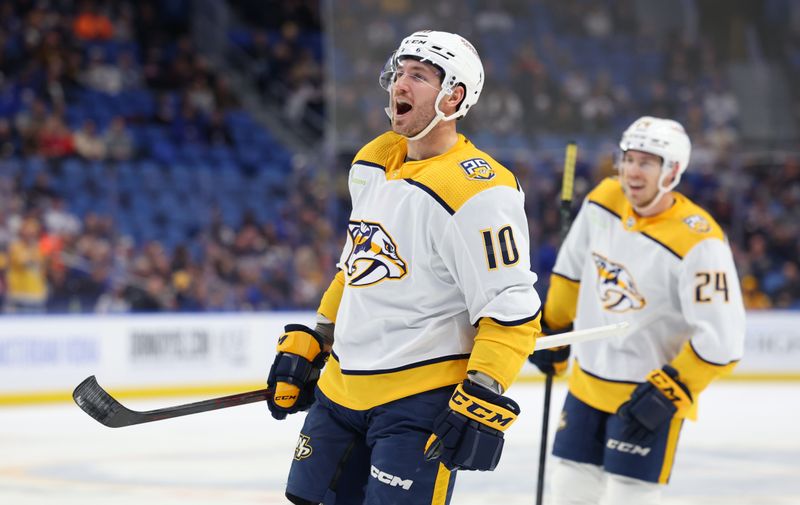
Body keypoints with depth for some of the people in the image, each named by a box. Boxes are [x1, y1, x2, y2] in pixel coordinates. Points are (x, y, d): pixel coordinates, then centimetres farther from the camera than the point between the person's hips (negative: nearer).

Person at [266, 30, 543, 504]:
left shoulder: (477, 193, -19)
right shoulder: (372, 163, 8)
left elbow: (512, 311, -20)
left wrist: (481, 404, -26)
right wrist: (309, 345, 20)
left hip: (421, 399, -8)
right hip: (341, 388, 8)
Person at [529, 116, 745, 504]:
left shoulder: (698, 242, -25)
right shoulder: (603, 201, -6)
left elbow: (721, 338, -25)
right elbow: (573, 268, 13)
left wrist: (668, 392, -25)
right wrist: (551, 328, 19)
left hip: (652, 390, -6)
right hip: (589, 380, 6)